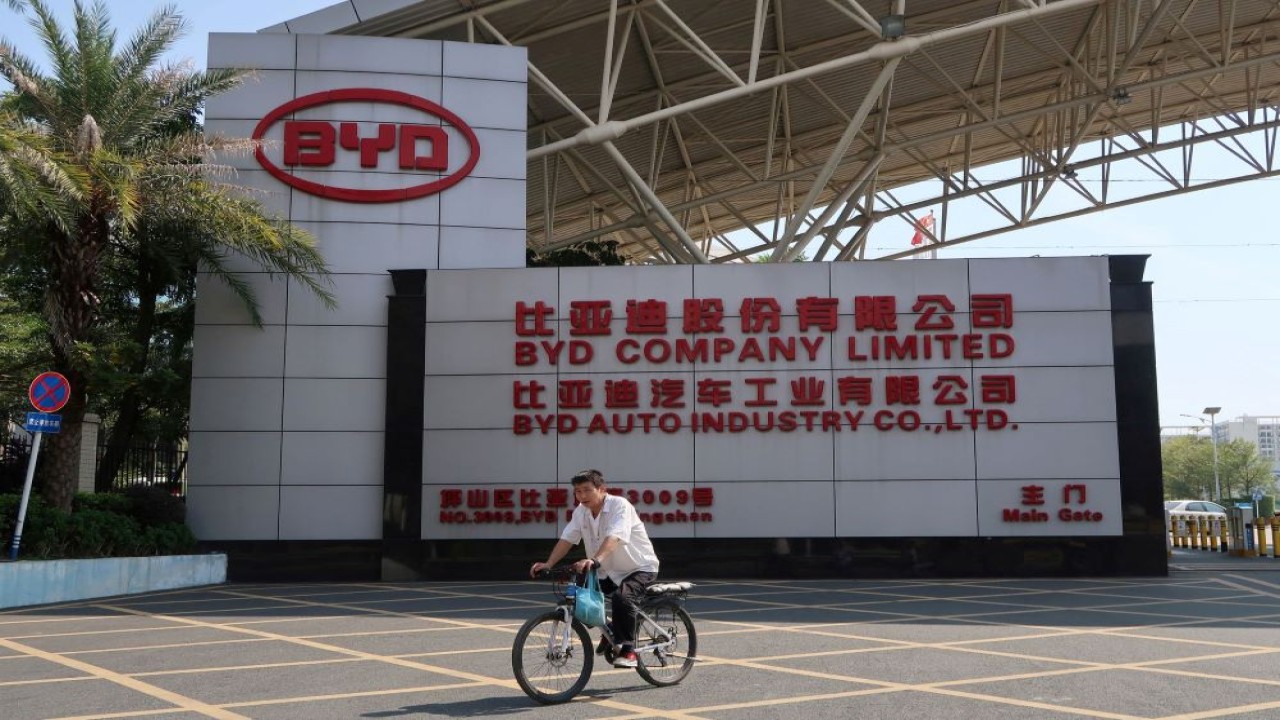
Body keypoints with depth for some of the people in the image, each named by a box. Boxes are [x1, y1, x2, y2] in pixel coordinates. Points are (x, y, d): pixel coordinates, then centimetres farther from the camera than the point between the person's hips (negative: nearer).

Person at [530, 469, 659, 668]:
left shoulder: (619, 505, -24)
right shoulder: (581, 512, -2)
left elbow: (614, 538, -39)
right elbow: (566, 539, -8)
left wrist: (594, 560, -55)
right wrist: (548, 564, -24)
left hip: (640, 568, -7)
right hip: (610, 571, 7)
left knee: (622, 597, -33)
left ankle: (628, 650, -17)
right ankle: (609, 632, 16)